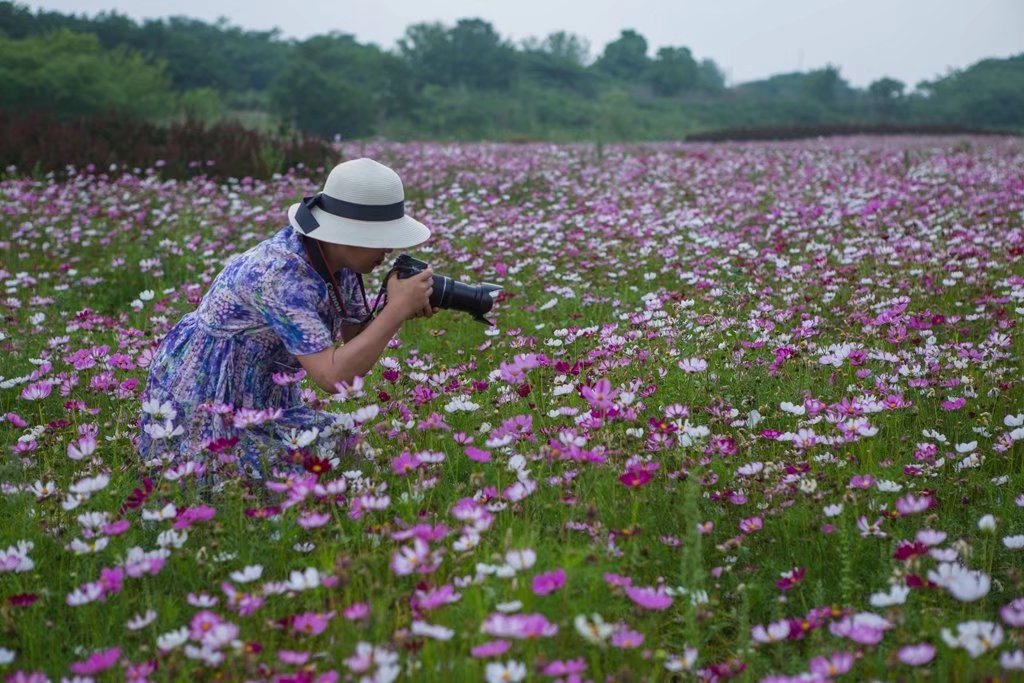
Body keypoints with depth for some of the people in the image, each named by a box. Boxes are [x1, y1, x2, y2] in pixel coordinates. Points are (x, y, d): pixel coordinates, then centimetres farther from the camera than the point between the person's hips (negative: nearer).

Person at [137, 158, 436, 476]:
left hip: (268, 400, 8)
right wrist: (397, 309, -31)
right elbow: (333, 377, -36)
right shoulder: (278, 274, -31)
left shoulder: (339, 260, -7)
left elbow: (358, 338, 5)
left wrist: (399, 311, -14)